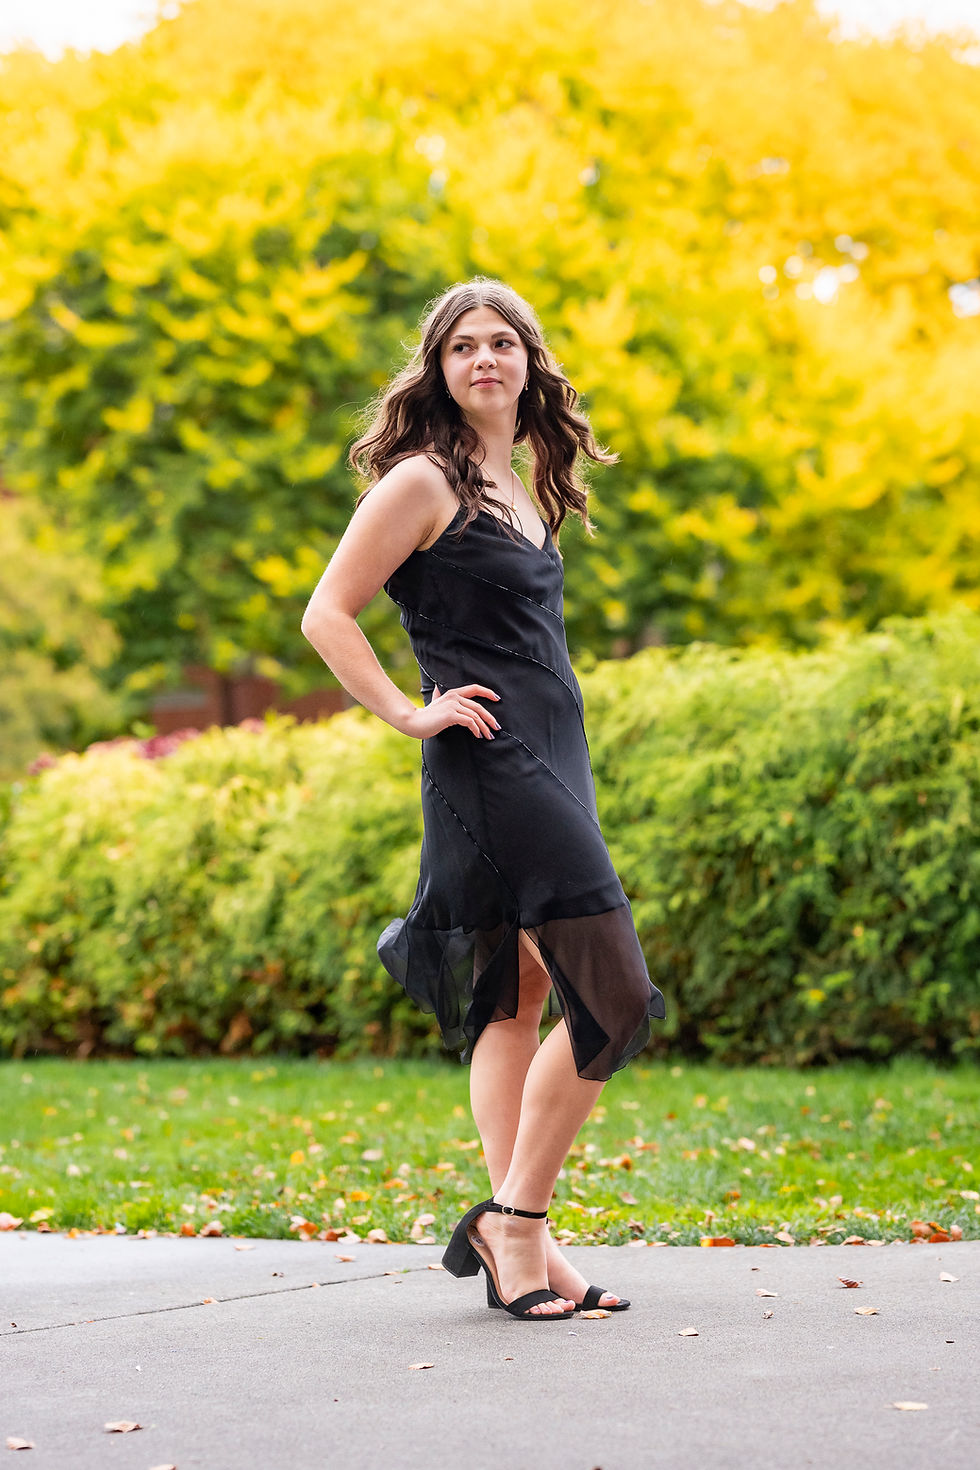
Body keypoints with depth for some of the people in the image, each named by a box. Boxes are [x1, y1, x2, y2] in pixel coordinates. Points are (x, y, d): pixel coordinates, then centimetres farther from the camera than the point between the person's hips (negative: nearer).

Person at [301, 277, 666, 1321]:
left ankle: (515, 1235, 11)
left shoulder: (520, 489, 19)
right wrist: (409, 714, -12)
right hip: (489, 766, -9)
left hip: (553, 763, 9)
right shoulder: (423, 480, -6)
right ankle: (514, 1224, -5)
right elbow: (327, 616, -9)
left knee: (518, 999, 8)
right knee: (615, 997, -13)